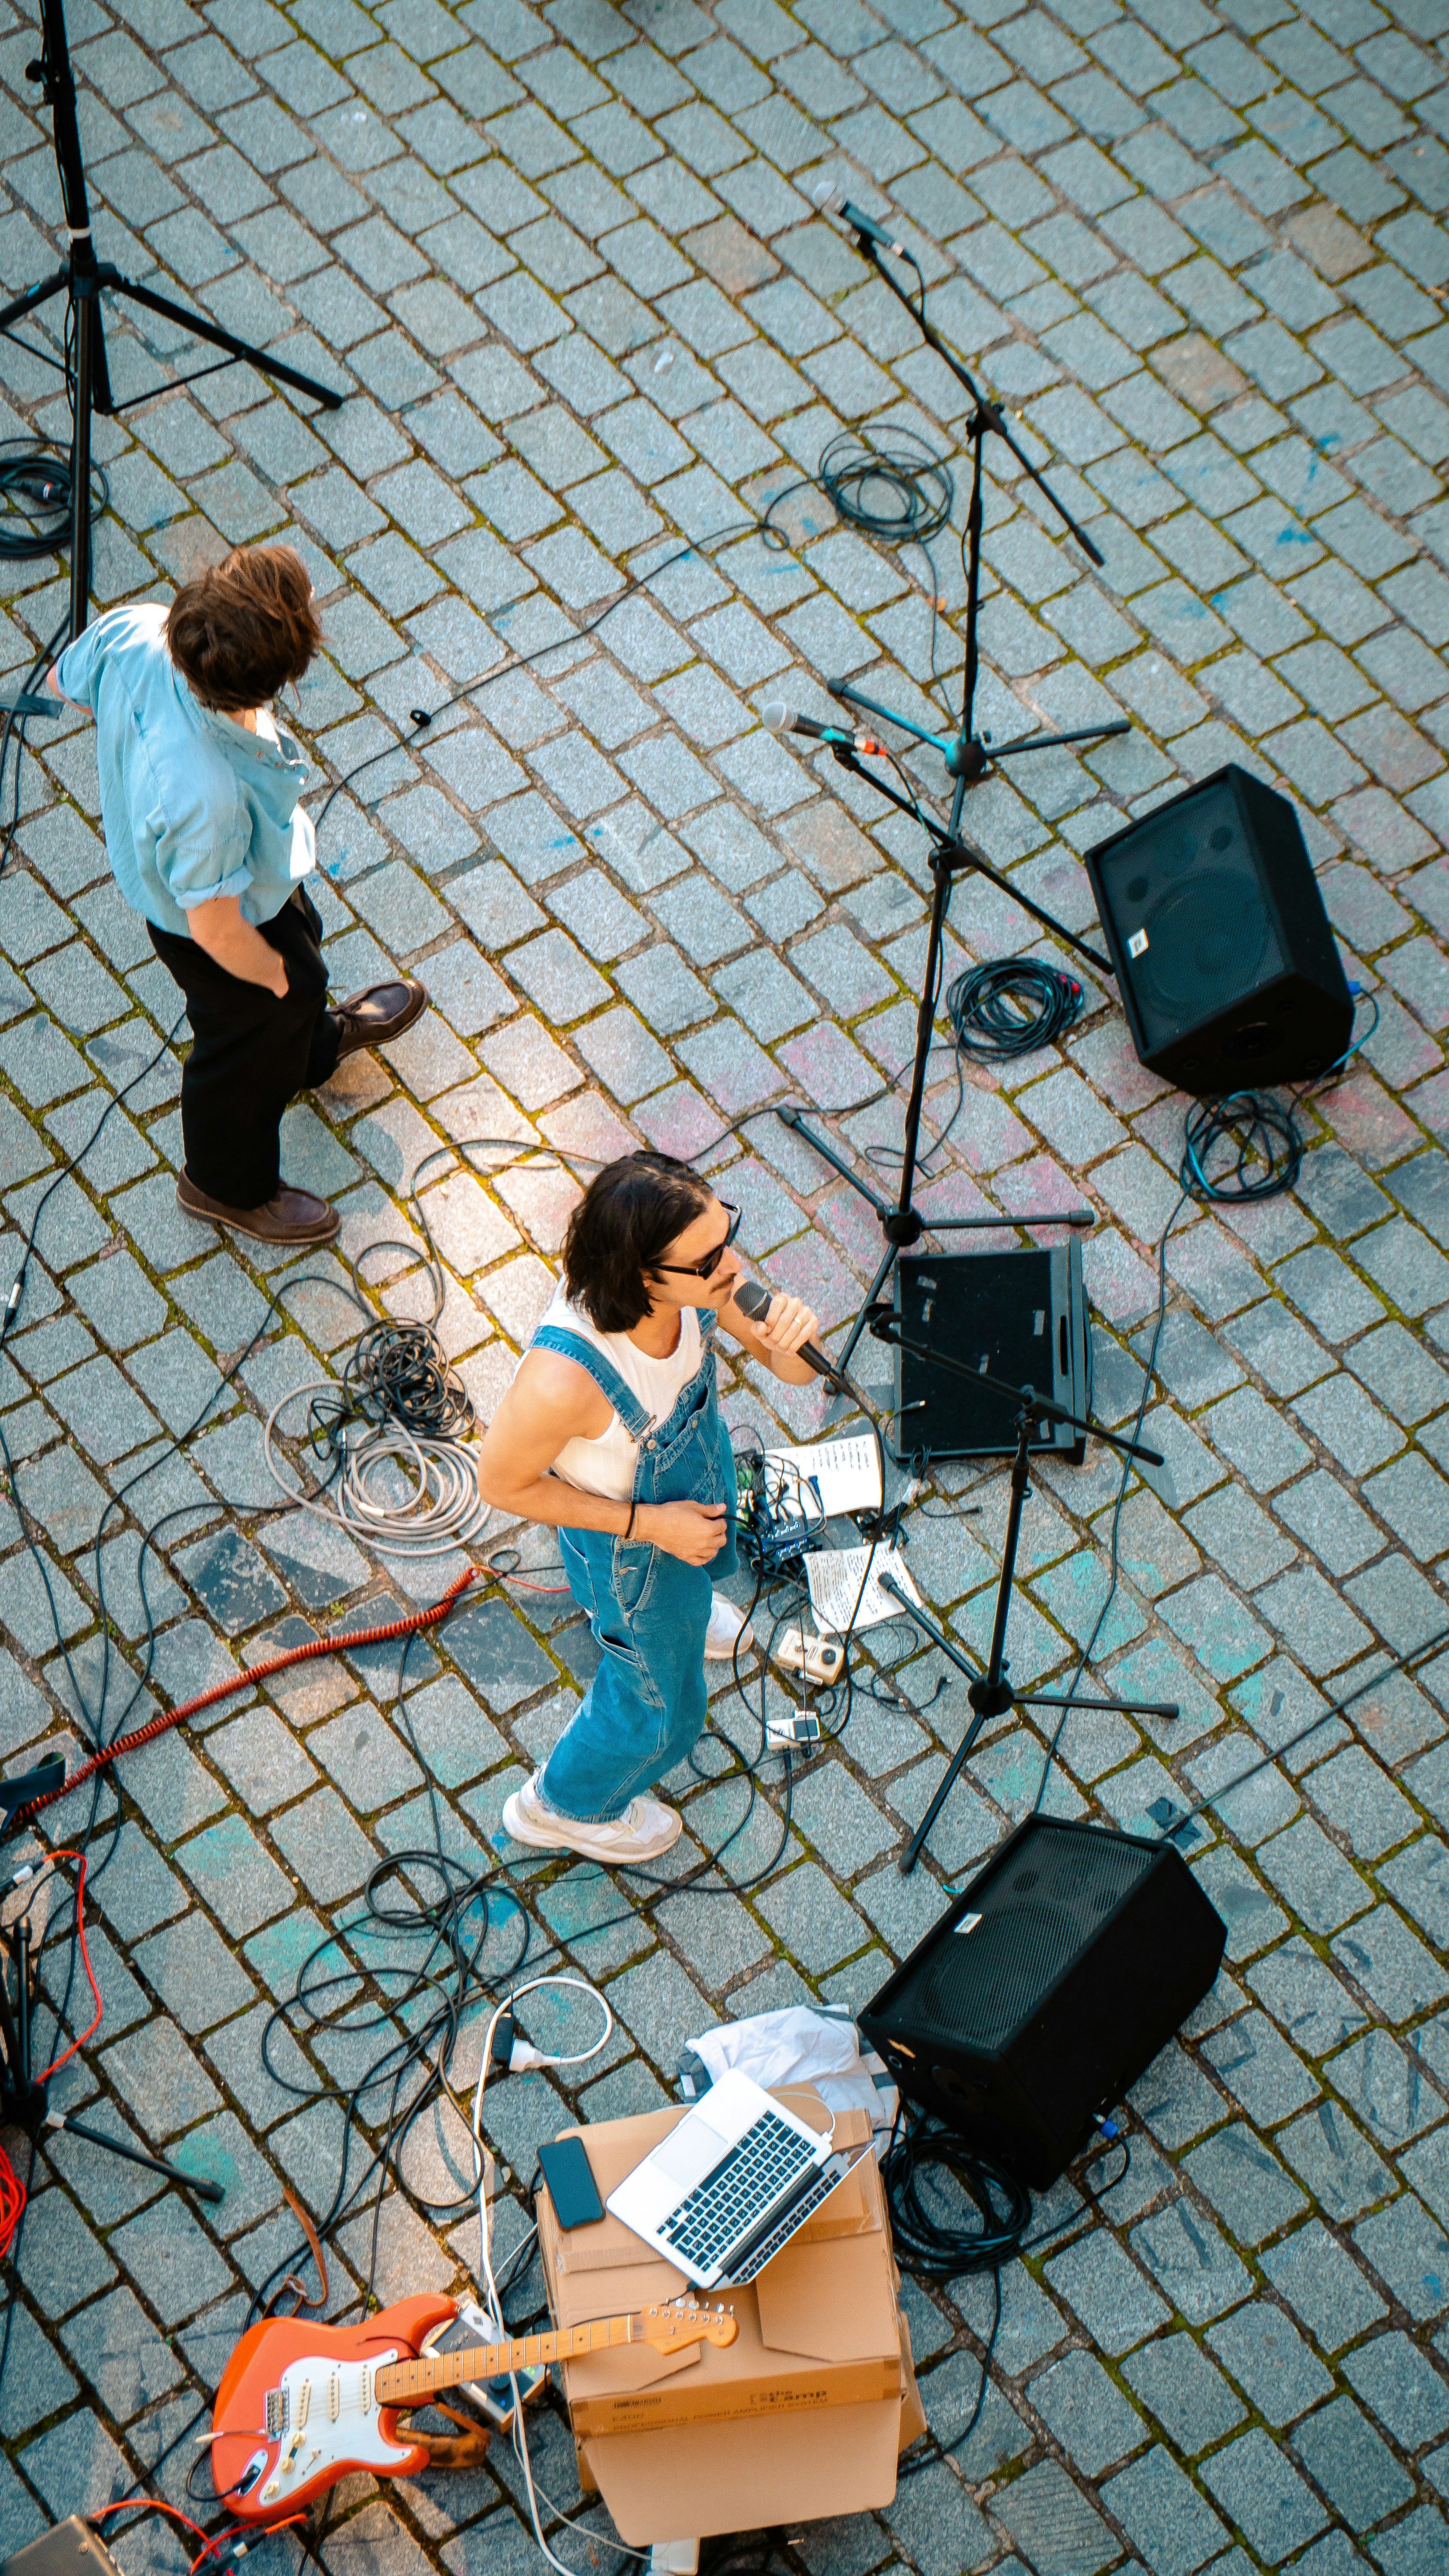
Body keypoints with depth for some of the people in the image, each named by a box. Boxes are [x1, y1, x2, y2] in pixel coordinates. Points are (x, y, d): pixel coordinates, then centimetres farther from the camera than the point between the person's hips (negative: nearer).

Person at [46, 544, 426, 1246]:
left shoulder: (131, 632, -32)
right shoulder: (205, 796, -49)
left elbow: (66, 681, -8)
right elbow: (216, 928, -32)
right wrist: (274, 974, -11)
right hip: (239, 915, -7)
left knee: (301, 951, 37)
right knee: (251, 1043, 25)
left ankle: (315, 1039, 72)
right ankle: (227, 1184, 55)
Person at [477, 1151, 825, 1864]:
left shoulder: (700, 1275, -32)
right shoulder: (563, 1378, -48)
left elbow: (791, 1372, -17)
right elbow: (502, 1484, -28)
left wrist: (793, 1340, -42)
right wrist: (652, 1525, -25)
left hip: (699, 1473, 5)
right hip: (631, 1544, -5)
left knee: (700, 1574, 40)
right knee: (659, 1704, 22)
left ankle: (687, 1610, 79)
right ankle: (564, 1806, 54)